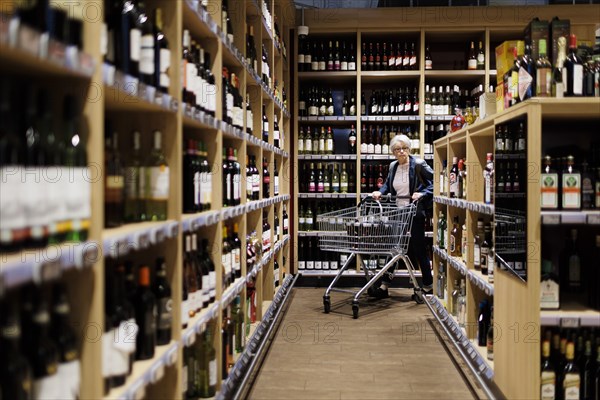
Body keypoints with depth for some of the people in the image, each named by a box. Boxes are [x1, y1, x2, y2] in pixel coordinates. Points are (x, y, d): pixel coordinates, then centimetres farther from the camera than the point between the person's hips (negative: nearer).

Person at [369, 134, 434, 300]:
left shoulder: (418, 164, -9)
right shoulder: (393, 166, 8)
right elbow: (388, 183, 25)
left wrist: (423, 194, -21)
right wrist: (380, 192, 7)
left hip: (415, 213, -5)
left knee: (417, 249, 4)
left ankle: (428, 287, 22)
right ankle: (384, 287, 10)